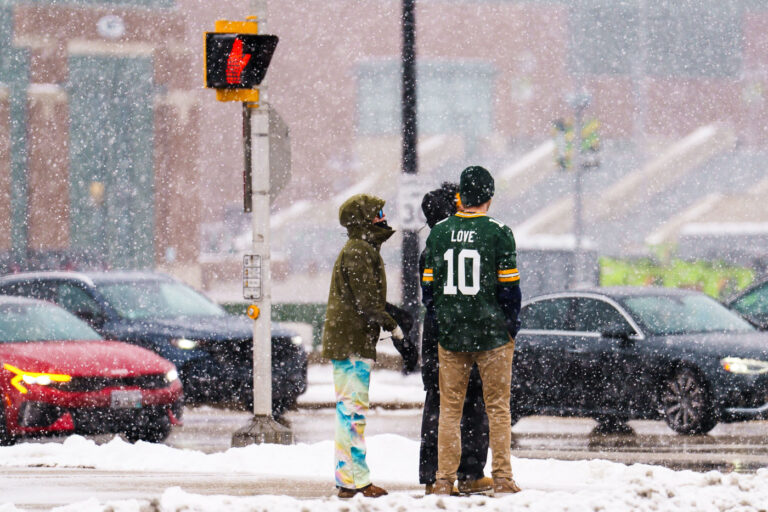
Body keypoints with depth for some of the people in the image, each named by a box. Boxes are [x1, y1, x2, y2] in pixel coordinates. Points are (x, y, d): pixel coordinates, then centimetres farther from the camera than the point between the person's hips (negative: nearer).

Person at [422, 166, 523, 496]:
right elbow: (509, 287, -6)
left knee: (449, 408, 8)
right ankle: (502, 479, 2)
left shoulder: (439, 233, 3)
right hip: (493, 333, -2)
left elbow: (428, 286, 6)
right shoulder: (498, 233, -7)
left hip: (450, 334, 2)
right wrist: (512, 328, 5)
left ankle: (444, 479, 5)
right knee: (498, 408, 4)